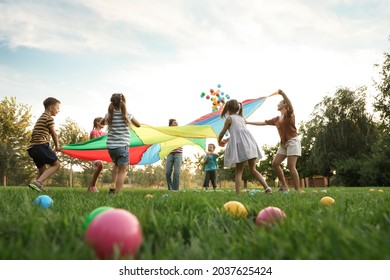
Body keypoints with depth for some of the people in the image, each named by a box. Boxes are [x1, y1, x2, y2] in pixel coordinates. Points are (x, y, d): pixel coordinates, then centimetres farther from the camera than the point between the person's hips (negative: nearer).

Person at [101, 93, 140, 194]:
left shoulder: (109, 115, 4)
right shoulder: (127, 114, -5)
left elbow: (102, 123, 25)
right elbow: (138, 125, 9)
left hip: (110, 147, 5)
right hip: (122, 146, -5)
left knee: (116, 165, 28)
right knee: (122, 170, 0)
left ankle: (112, 187, 16)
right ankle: (117, 193, -10)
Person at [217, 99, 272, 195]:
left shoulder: (229, 118, 6)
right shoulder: (241, 118, 25)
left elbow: (222, 133, 11)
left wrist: (219, 142, 31)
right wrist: (228, 139, 44)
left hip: (240, 145, -5)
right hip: (250, 142, 5)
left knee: (239, 171, 0)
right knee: (253, 169, 10)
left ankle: (238, 194, -7)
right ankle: (267, 187, -4)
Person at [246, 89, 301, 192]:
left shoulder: (289, 114, -3)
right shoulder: (276, 119, 16)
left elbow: (290, 105, -26)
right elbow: (262, 123, 19)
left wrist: (283, 93, -42)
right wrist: (248, 122, 19)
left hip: (292, 141, -8)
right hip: (283, 143, 8)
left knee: (291, 166, -15)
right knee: (275, 163, -1)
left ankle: (298, 190, -14)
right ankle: (284, 185, 7)